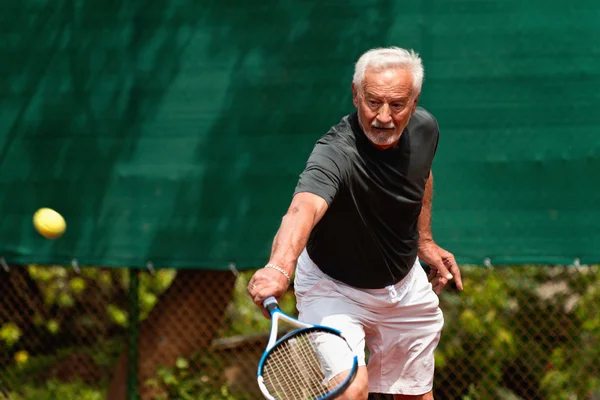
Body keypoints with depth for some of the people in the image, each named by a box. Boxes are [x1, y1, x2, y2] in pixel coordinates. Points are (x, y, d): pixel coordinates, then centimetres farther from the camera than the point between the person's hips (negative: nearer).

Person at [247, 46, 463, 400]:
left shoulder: (424, 128, -15)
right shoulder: (335, 154, -37)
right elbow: (304, 208, -58)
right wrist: (279, 267, -76)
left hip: (406, 285, 6)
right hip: (334, 288, -6)